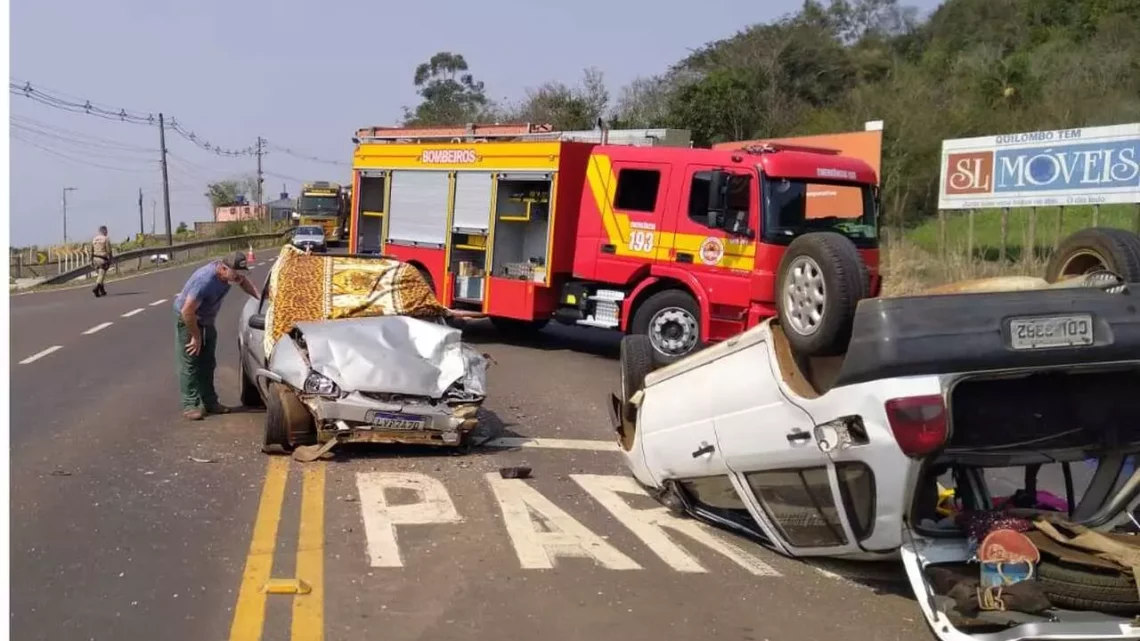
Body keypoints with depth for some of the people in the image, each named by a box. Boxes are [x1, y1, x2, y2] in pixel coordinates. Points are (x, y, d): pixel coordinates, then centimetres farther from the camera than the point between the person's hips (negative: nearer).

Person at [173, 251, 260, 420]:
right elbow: (187, 311, -34)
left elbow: (244, 281, 9)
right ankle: (190, 405, -7)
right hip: (186, 319, -8)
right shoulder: (205, 280, -38)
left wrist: (259, 296, -6)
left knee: (207, 363, 10)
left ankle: (209, 402, 16)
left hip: (206, 320, 8)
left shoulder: (229, 272, -15)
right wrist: (196, 336, -23)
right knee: (190, 363, -8)